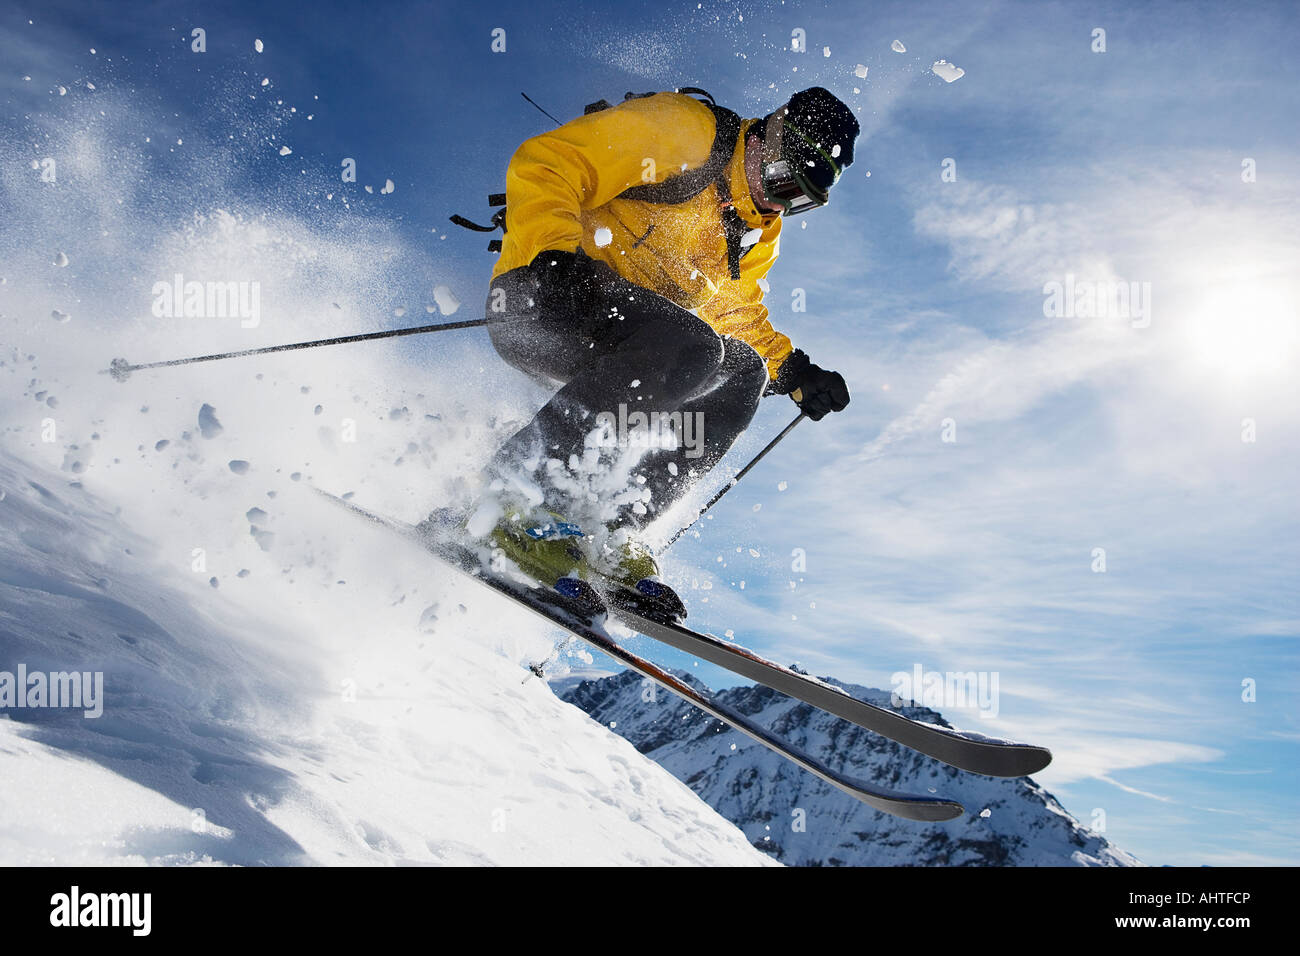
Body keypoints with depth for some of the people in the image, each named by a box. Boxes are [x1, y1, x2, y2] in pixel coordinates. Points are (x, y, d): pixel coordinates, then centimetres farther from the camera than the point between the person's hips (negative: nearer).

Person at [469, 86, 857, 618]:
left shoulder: (757, 235, 18)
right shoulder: (684, 130, -8)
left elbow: (738, 315, 28)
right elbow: (542, 163, -14)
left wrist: (794, 373, 11)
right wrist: (555, 254, -31)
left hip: (615, 341, 9)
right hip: (537, 297, -8)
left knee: (741, 373, -5)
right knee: (688, 347, -30)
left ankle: (609, 535, -12)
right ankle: (522, 501, -26)